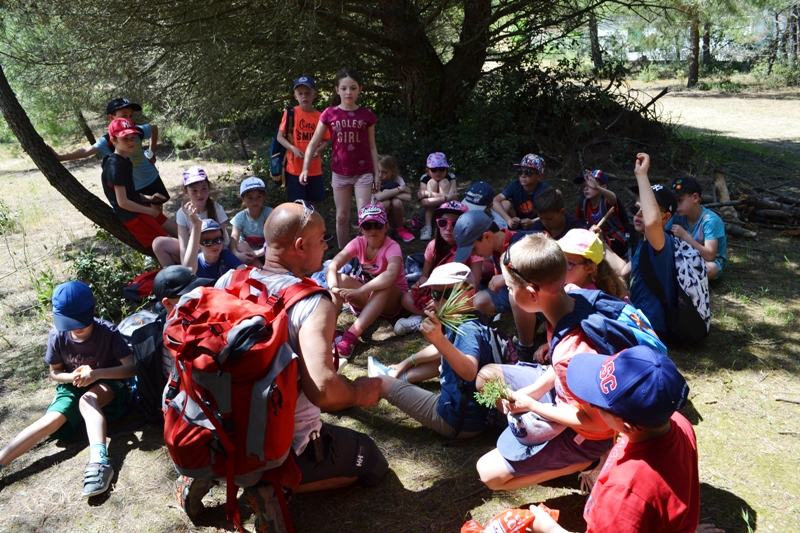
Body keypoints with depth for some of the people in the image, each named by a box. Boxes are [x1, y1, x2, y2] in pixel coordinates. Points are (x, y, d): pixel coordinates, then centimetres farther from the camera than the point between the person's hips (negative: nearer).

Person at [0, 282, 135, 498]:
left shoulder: (108, 332, -24)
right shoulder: (58, 336, -16)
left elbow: (132, 367, -24)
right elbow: (54, 373, -1)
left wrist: (97, 373, -38)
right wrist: (73, 377, -23)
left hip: (108, 384, -3)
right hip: (73, 387, 3)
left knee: (87, 401, -35)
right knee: (52, 419, -25)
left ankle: (98, 461, -52)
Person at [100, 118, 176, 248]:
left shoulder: (125, 161, 8)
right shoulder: (115, 166, -21)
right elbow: (122, 202, -23)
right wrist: (149, 211, -14)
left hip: (139, 208, 10)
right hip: (131, 215, -10)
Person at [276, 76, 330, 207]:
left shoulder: (320, 116, 2)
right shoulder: (290, 113, -5)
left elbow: (326, 140, 9)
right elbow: (280, 137, -3)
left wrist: (318, 150, -11)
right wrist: (293, 148, -20)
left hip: (315, 169, 3)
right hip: (294, 168, -3)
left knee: (313, 203, 14)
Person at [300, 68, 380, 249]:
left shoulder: (367, 114, -1)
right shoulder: (330, 114, -2)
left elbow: (372, 147, 4)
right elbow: (314, 143, -1)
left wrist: (376, 174, 2)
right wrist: (305, 168, -10)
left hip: (363, 172, -1)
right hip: (340, 173, 1)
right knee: (342, 216, 9)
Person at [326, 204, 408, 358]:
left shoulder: (392, 247, -23)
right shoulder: (358, 243, -10)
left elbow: (391, 275, -45)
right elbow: (332, 266, -22)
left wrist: (359, 291, -51)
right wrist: (333, 287, -43)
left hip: (392, 299, -4)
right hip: (367, 297, 4)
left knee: (385, 285, -38)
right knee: (341, 279, -22)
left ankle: (352, 335, -44)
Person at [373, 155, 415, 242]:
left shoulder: (397, 180, -15)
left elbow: (408, 197, -32)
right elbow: (380, 197, -40)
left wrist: (389, 193, -32)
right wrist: (399, 189, -33)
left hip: (395, 215, 2)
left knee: (396, 202, -32)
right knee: (385, 202, -34)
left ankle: (399, 229, -5)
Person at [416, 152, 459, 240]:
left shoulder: (451, 178, -15)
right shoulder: (424, 179, -15)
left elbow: (453, 198, -31)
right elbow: (424, 201, -29)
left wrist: (429, 194, -36)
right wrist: (446, 198, -41)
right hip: (429, 212, 0)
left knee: (444, 182, -21)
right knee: (432, 182, -22)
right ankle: (427, 226, -28)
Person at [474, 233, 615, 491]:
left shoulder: (577, 351, -41)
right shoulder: (571, 301, -16)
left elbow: (597, 421, -27)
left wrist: (531, 405, -19)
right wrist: (530, 391, -8)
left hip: (585, 432, -8)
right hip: (564, 394, 8)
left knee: (489, 472, -8)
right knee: (487, 376, 14)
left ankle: (580, 461, 2)